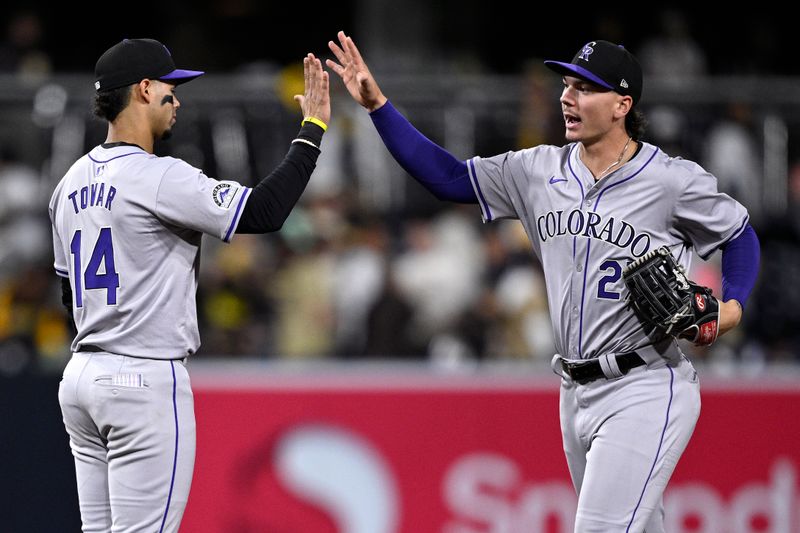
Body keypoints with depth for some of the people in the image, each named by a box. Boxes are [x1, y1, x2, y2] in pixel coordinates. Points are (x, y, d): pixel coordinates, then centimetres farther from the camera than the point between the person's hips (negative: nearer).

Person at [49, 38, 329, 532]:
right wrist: (312, 130, -8)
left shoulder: (72, 181, 12)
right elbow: (264, 210, -18)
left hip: (81, 378, 9)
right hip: (145, 380, -9)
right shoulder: (158, 177, -15)